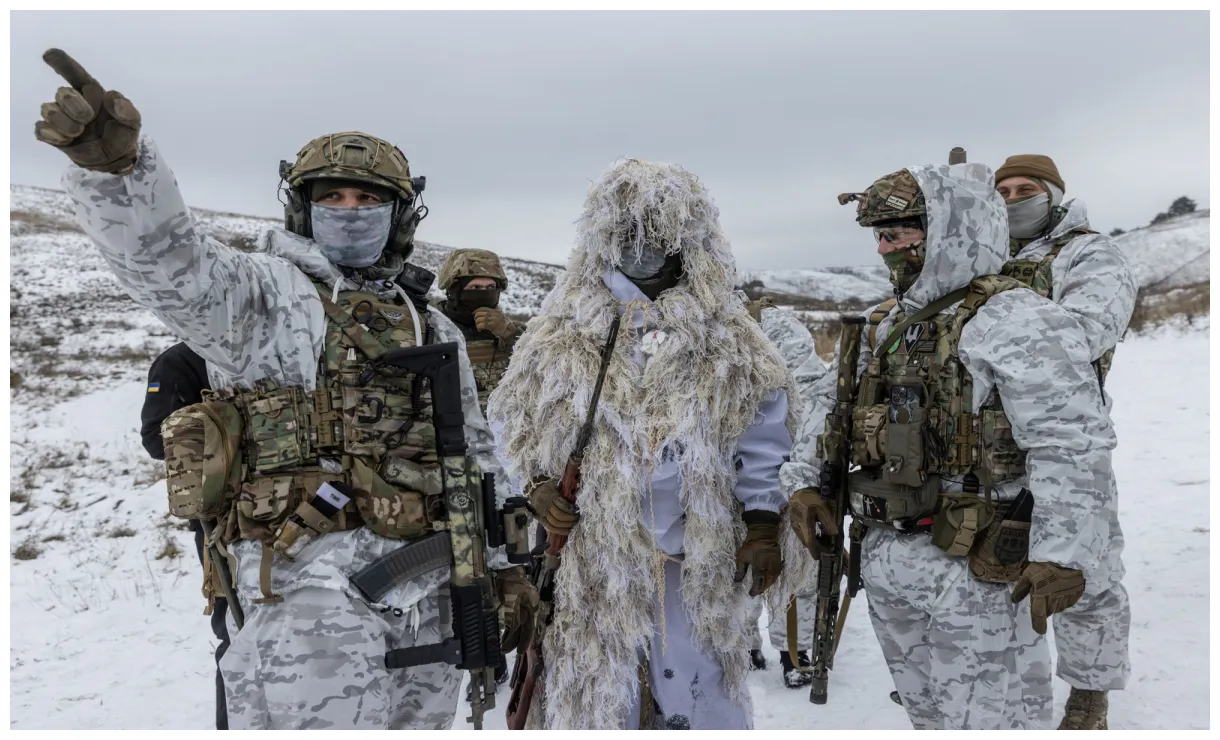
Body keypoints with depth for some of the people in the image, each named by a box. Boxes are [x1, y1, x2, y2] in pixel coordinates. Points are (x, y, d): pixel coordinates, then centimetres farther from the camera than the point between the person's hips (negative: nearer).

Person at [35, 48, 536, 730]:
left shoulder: (434, 331, 17)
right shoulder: (268, 293, 2)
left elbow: (475, 455, 21)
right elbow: (175, 265, -19)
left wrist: (503, 562, 18)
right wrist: (115, 164, -38)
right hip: (309, 566, -5)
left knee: (418, 724, 13)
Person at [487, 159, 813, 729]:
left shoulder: (728, 342, 2)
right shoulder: (563, 333, 3)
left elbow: (762, 440, 3)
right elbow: (511, 419, 10)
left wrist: (763, 525, -1)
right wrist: (537, 484, -3)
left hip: (697, 556, 0)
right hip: (592, 551, 0)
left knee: (697, 693, 11)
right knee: (594, 689, 8)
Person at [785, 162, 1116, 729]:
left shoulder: (1014, 320, -14)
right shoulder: (886, 326, 11)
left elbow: (1072, 442, -22)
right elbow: (832, 405, 20)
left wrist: (1064, 553, -32)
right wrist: (804, 481, 8)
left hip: (973, 572, -8)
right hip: (885, 566, 8)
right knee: (929, 717, 22)